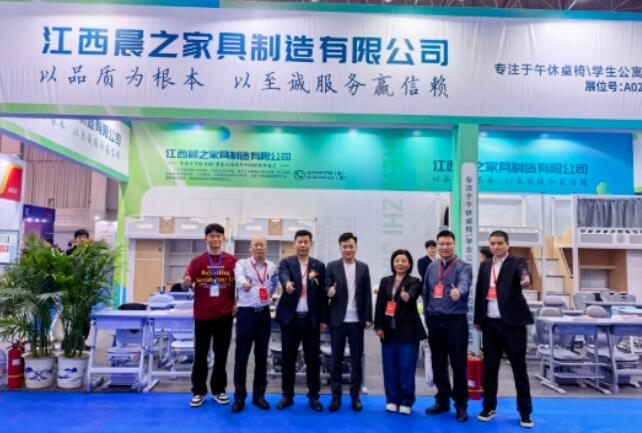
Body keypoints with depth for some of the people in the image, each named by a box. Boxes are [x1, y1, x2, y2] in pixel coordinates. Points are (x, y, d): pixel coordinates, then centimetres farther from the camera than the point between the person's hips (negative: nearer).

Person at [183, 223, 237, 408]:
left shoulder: (232, 261, 0)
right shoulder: (197, 261, 0)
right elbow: (186, 285, -3)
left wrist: (237, 304, -5)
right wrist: (186, 282, -26)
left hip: (225, 315, 0)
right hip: (202, 314, 0)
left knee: (221, 354, 10)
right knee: (200, 354, 8)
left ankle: (218, 389, 24)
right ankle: (198, 391, 21)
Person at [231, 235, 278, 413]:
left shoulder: (272, 267, 7)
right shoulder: (242, 264, -5)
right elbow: (240, 277, -28)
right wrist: (245, 283, -49)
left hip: (264, 314, 4)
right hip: (246, 313, -3)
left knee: (262, 356, 9)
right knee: (241, 356, 2)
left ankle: (259, 395, 21)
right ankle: (239, 396, 13)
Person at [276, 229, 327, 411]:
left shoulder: (319, 266, 6)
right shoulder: (286, 262, 1)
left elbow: (322, 294, 6)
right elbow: (283, 276, -22)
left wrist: (323, 319, 3)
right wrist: (287, 284, -46)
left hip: (311, 318, 1)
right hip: (290, 317, -1)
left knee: (312, 359, 6)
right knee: (288, 358, 8)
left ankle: (313, 396, 20)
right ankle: (287, 395, 21)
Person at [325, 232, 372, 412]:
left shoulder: (363, 267, 6)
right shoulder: (332, 266, 1)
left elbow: (367, 294, 5)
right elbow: (327, 288, -3)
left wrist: (368, 318, 0)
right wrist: (329, 291, -28)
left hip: (356, 321, 1)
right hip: (337, 320, -1)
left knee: (356, 360, 7)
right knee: (336, 359, 7)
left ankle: (355, 396, 19)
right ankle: (336, 396, 17)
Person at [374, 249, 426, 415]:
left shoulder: (414, 281, -2)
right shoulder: (385, 281, 8)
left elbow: (412, 295, -24)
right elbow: (379, 304, 4)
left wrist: (407, 296, -48)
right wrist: (378, 326, -3)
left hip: (407, 330, -3)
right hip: (389, 330, 3)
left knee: (406, 367, 1)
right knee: (390, 367, 8)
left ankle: (406, 402, 14)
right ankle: (392, 399, 21)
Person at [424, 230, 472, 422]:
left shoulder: (463, 267, -6)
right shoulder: (431, 267, 9)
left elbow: (464, 283, -28)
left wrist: (458, 291, -50)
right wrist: (428, 316, 11)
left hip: (456, 321, -4)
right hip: (435, 321, 4)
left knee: (458, 365, 2)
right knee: (438, 364, 12)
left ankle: (461, 405, 17)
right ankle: (442, 400, 27)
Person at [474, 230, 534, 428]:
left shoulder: (516, 262, -3)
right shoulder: (485, 265, 11)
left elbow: (524, 271, -28)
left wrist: (526, 278, -52)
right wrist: (477, 320, 14)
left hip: (512, 323, -4)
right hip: (490, 323, 4)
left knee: (519, 368, 4)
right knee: (489, 367, 10)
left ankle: (525, 412, 17)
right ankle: (489, 407, 23)